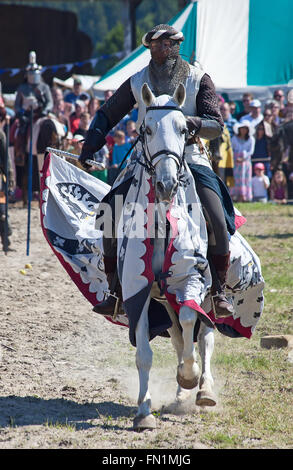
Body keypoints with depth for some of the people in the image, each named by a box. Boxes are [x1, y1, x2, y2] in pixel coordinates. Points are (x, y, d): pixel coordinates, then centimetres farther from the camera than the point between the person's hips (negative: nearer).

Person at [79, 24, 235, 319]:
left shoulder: (199, 80, 2)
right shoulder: (137, 82, 8)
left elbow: (216, 125, -5)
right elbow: (106, 116, 18)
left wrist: (193, 123, -26)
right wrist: (88, 150, 6)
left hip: (190, 159, -2)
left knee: (217, 222, -23)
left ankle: (219, 291, -10)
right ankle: (116, 292, -2)